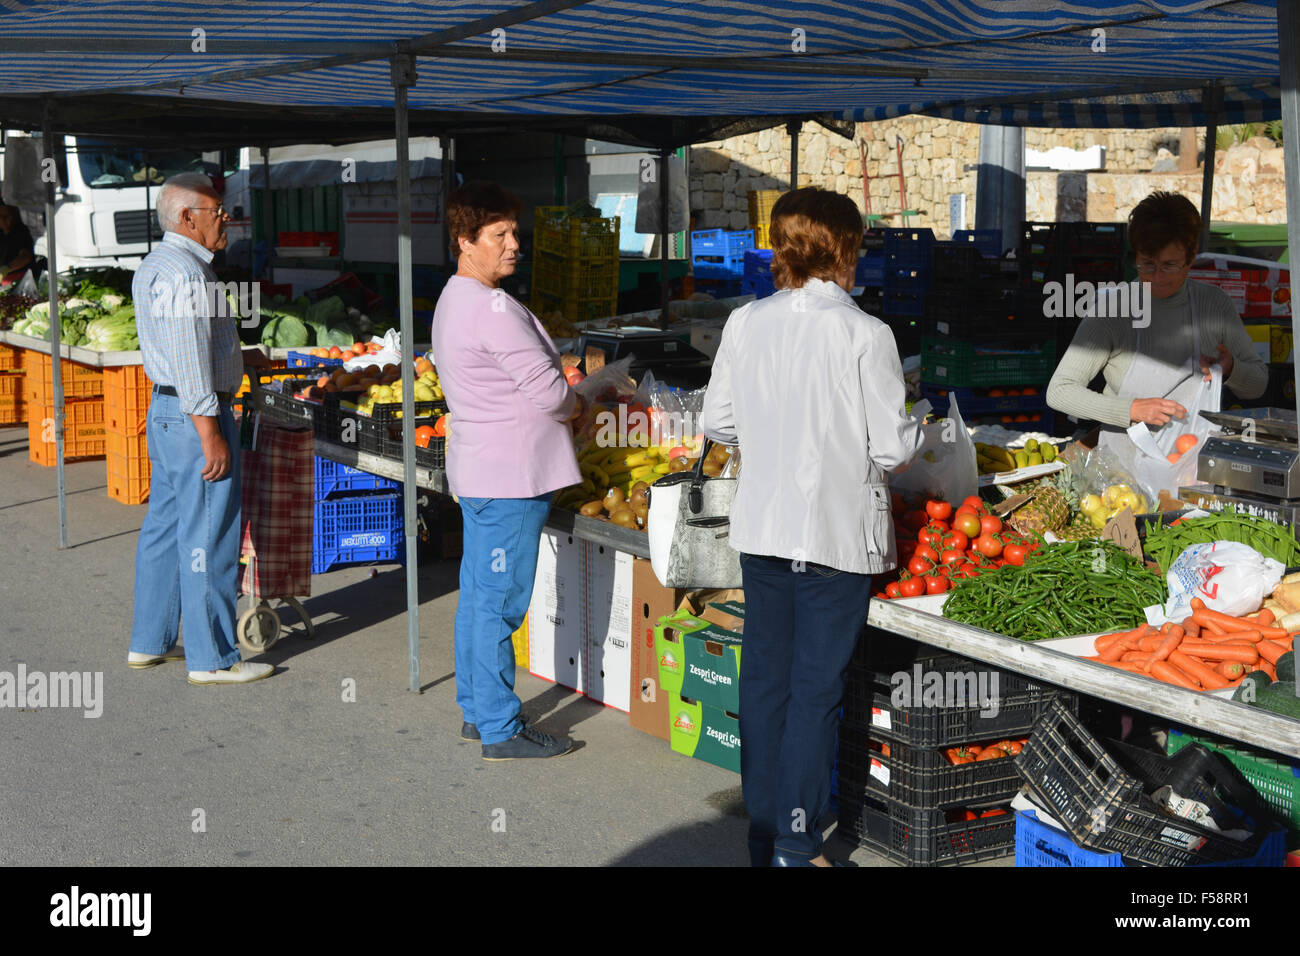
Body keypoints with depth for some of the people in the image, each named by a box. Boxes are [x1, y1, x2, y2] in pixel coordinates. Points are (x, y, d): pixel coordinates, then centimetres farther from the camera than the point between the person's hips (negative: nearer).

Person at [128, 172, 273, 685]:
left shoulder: (153, 266, 15)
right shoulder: (185, 272, -19)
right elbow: (190, 364, -23)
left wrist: (237, 355, 25)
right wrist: (210, 436, -22)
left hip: (163, 411, 11)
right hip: (196, 417, -11)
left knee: (164, 527, 16)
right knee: (207, 538, -3)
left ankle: (150, 642, 26)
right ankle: (211, 658, 4)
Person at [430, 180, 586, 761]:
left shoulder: (452, 301, 15)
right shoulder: (491, 307, -19)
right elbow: (547, 389, -20)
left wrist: (556, 407, 11)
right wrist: (576, 405, 1)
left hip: (479, 471, 11)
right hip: (510, 475, -11)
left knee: (477, 596, 16)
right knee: (499, 603, -4)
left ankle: (476, 712, 26)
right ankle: (501, 729, 3)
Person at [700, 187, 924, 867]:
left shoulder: (745, 323, -1)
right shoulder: (865, 334, -13)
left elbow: (718, 423, 6)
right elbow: (892, 447, -12)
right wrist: (914, 427, 10)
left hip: (761, 527, 4)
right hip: (837, 531, -4)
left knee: (764, 678, 14)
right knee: (817, 687, 5)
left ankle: (763, 838, 24)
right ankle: (795, 846, 11)